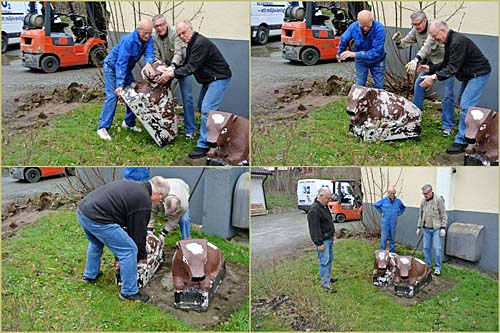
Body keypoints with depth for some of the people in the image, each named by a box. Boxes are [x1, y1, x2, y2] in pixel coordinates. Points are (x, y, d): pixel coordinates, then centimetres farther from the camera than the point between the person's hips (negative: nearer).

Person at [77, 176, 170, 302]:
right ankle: (129, 292, 12)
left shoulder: (132, 185, 21)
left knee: (96, 243, 37)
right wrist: (142, 255, 17)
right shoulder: (144, 201, -6)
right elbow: (139, 231, 2)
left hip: (82, 208, 10)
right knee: (129, 251, 1)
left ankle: (90, 275, 53)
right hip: (96, 219, -10)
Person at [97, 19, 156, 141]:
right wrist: (120, 84, -40)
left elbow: (149, 53, -27)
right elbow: (121, 63, -35)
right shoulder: (128, 40, -33)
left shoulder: (148, 39, -14)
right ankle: (103, 127, -16)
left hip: (126, 68, 7)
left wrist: (148, 63, -52)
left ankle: (129, 122, 20)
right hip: (112, 66, -7)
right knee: (113, 96, -16)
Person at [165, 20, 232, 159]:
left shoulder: (201, 43, -24)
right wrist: (172, 71, -1)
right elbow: (187, 64, 12)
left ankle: (203, 145, -14)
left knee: (206, 110, -17)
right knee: (202, 107, 21)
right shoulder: (191, 44, 9)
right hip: (209, 79, 11)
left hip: (219, 78, -11)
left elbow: (191, 67, -27)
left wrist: (173, 73, -25)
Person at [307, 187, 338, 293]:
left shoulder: (324, 206, 8)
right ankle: (326, 284, 0)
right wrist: (319, 243, -23)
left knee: (330, 260, 20)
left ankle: (328, 277, 35)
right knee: (324, 262, -5)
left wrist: (332, 232, 22)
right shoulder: (314, 210, -25)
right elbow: (314, 229, -25)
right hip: (323, 241, -10)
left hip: (329, 238, 10)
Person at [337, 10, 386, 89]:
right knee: (359, 85, 4)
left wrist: (355, 54, -41)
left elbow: (376, 52, -38)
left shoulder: (379, 28, -33)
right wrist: (339, 53, 11)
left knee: (379, 87, 7)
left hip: (376, 61, -1)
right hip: (361, 60, 2)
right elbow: (344, 40, -2)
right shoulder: (354, 27, -23)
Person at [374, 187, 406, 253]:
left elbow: (403, 207, 20)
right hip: (385, 222, -2)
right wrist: (381, 212, 6)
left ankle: (392, 251, 20)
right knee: (383, 237, -2)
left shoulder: (398, 201, 1)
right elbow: (376, 205, 10)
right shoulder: (383, 200, -5)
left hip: (393, 222, 2)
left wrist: (398, 213, 10)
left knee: (393, 237, 10)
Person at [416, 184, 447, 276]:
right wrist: (419, 227, 14)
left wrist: (443, 228, -12)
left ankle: (437, 268, 6)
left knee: (437, 248, -4)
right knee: (426, 248, 8)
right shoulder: (423, 201, 6)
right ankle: (428, 266, 20)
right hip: (426, 229, 5)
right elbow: (420, 215, 15)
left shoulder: (439, 200, -10)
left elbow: (443, 215, -8)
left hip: (436, 229, -5)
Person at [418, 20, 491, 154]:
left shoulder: (458, 42, -27)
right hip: (469, 74, 11)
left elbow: (453, 67, -32)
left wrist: (434, 77, -39)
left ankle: (461, 141, -12)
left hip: (479, 74, -11)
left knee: (465, 106, -15)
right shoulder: (449, 41, 6)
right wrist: (430, 68, 3)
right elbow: (446, 64, 13)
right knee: (463, 102, 20)